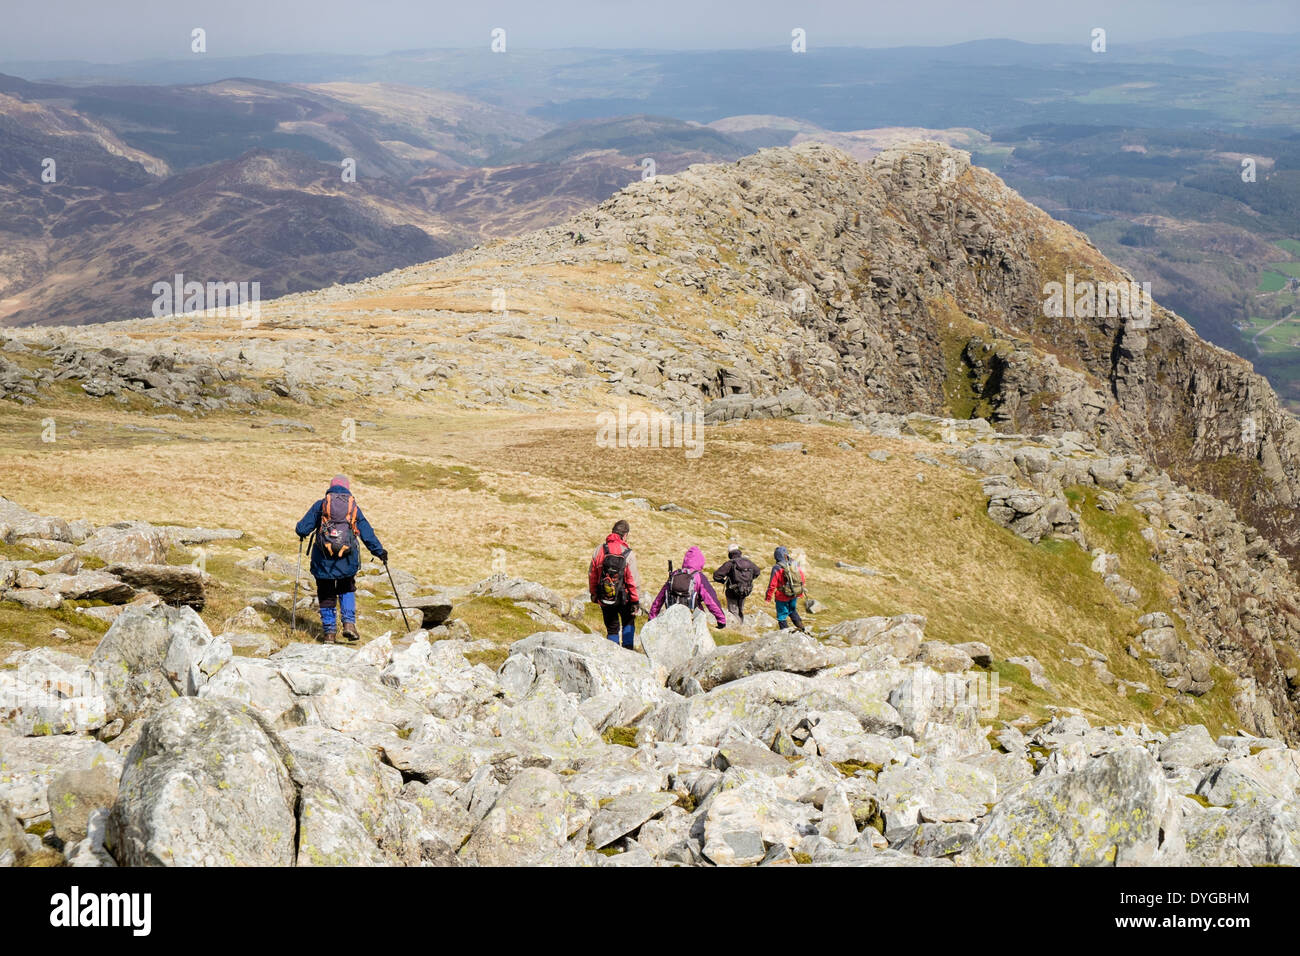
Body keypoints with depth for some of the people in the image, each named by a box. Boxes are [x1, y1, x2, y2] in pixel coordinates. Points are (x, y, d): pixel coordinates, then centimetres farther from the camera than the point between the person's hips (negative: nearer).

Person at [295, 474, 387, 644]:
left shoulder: (320, 505, 4)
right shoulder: (354, 507, 9)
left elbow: (302, 528, 1)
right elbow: (367, 534, 10)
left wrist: (302, 534, 24)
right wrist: (380, 552, 18)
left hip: (323, 559, -1)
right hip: (347, 560, 1)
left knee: (326, 595, 12)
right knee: (347, 591, 21)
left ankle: (330, 632, 12)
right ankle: (349, 623, 3)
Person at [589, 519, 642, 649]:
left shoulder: (599, 551, -3)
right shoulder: (628, 554, -14)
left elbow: (592, 575, 6)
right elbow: (634, 580, -14)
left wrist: (593, 594, 19)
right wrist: (636, 600, -5)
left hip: (604, 599, 3)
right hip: (624, 599, -3)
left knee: (612, 629, 16)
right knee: (628, 623, 20)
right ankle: (627, 648, 10)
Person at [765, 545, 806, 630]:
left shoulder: (777, 568, -20)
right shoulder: (795, 565, -4)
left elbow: (772, 584, -17)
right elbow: (802, 579, 6)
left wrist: (768, 597, -5)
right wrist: (801, 592, 19)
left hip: (783, 597, -5)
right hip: (795, 595, 5)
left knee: (782, 615, 10)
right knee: (792, 611, 29)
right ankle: (800, 626, 26)